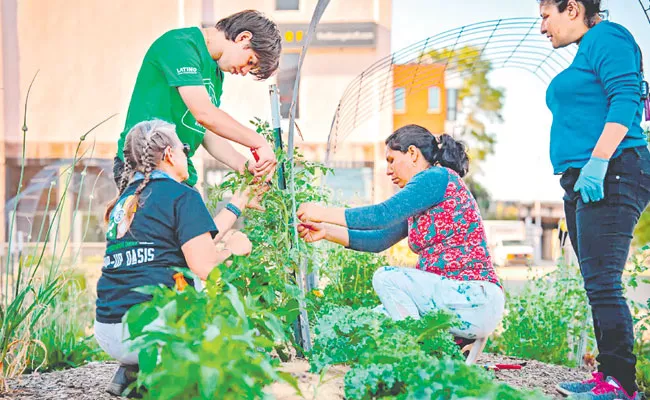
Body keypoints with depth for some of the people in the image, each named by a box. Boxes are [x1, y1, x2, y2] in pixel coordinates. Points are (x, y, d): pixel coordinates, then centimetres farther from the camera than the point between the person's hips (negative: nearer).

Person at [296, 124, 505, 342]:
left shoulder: (438, 177, -10)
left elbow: (384, 214, -19)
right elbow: (379, 239, 17)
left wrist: (325, 212, -13)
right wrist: (326, 231, 9)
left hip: (474, 300, -9)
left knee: (387, 276, -20)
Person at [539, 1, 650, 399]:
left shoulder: (606, 37, -4)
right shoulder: (585, 53, 24)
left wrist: (597, 162, -25)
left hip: (610, 177, -10)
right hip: (583, 183, 10)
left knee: (602, 282, -14)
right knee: (598, 284, 8)